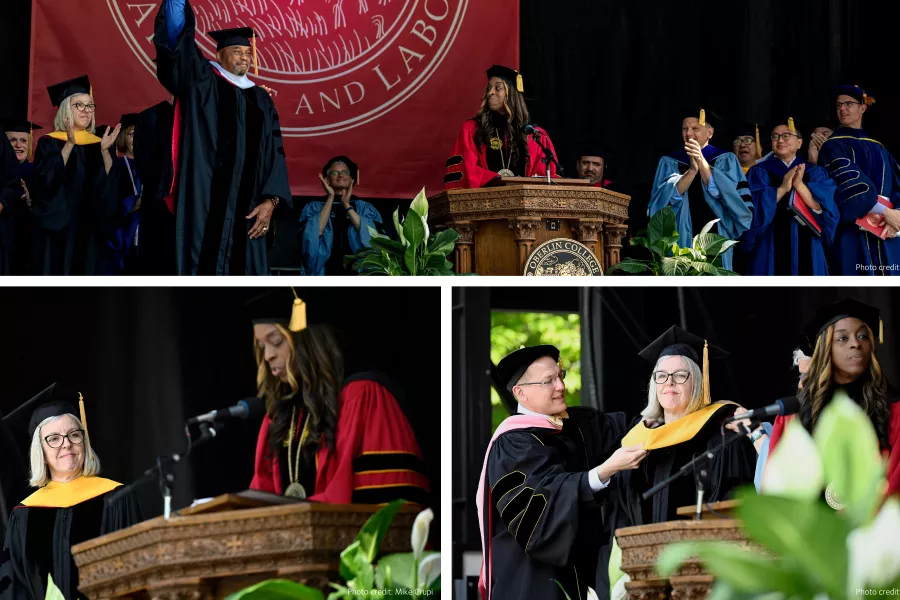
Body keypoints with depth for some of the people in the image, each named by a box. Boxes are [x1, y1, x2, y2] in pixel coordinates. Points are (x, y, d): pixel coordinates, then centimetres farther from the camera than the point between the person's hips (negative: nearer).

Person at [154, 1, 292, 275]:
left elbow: (274, 151, 11)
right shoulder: (202, 82, 7)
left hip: (245, 206, 4)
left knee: (242, 272, 2)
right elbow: (178, 39, -8)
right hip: (204, 203, -4)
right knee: (203, 266, -9)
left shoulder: (260, 98, 18)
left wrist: (271, 200, -2)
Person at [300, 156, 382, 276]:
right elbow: (317, 232, -7)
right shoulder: (314, 207, 12)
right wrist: (331, 197, -5)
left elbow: (369, 235, -4)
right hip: (325, 272, 0)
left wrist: (346, 205, -5)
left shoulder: (364, 208, 14)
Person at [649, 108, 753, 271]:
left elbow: (723, 195, -9)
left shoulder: (726, 160, 6)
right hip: (680, 242, 1)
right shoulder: (669, 162, 9)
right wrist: (691, 170, -19)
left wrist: (702, 163, -19)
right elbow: (665, 201, -7)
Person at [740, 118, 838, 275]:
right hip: (771, 252, -1)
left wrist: (800, 185, -15)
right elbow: (753, 209, -8)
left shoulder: (816, 173, 10)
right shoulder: (759, 172, 7)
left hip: (807, 252, 1)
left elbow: (826, 210, -5)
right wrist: (782, 188, -16)